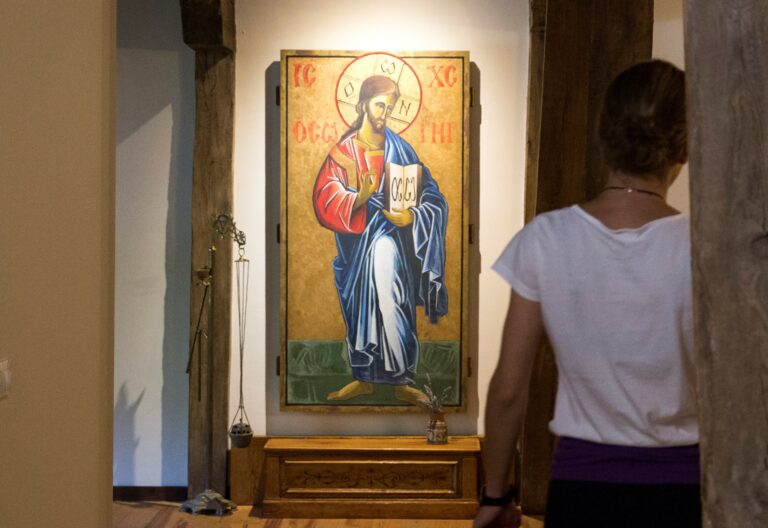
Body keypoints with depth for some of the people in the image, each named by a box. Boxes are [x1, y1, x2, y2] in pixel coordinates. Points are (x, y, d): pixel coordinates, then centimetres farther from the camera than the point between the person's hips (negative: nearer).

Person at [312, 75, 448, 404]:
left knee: (392, 308, -8)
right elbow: (325, 197, -9)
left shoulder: (399, 148, 4)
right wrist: (358, 199, -27)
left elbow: (429, 193, 0)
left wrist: (412, 216, -20)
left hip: (389, 238, -1)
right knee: (358, 309, 7)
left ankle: (401, 380, 1)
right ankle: (364, 378, 19)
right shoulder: (344, 150, 3)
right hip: (355, 241, 1)